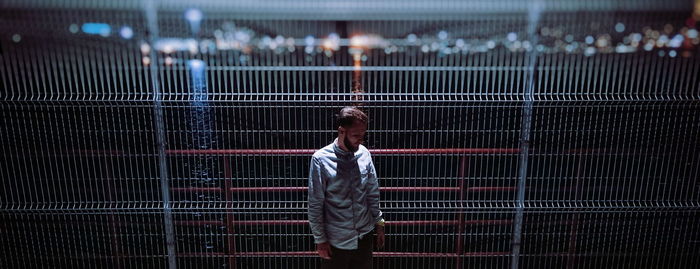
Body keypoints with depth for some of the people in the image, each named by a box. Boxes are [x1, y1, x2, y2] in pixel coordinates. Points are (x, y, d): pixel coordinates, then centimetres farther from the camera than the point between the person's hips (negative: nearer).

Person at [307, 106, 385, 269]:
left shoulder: (364, 154, -5)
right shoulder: (321, 160, -17)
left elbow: (373, 193, 6)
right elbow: (315, 205, -12)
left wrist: (379, 223, 8)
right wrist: (320, 239, -9)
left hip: (364, 237, 4)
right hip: (336, 241, -3)